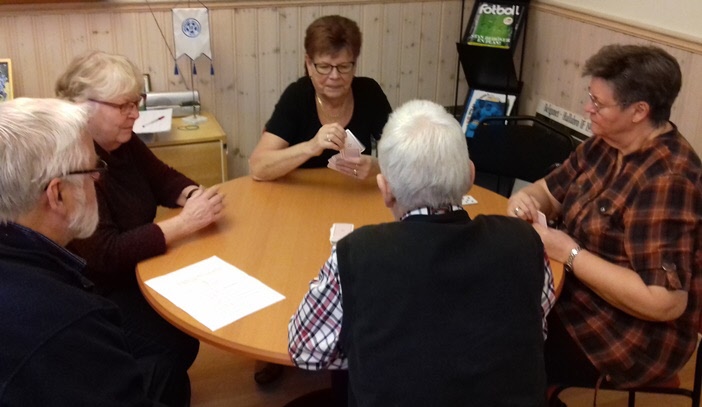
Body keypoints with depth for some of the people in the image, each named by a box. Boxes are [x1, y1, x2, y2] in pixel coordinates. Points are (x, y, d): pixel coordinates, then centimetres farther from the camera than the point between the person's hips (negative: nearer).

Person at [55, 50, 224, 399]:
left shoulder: (122, 142, -1)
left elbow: (162, 178, 12)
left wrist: (193, 196, -12)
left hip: (135, 266, 9)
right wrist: (185, 222, -32)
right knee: (175, 345, -19)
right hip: (94, 292, -9)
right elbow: (104, 255, -33)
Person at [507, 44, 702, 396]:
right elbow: (552, 190, 11)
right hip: (580, 294, 8)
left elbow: (664, 303, -30)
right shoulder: (607, 143, -1)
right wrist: (526, 198, -13)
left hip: (635, 338, -8)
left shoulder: (666, 181, -27)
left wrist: (569, 253, -26)